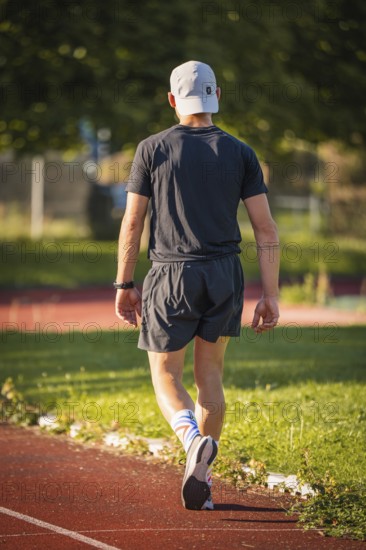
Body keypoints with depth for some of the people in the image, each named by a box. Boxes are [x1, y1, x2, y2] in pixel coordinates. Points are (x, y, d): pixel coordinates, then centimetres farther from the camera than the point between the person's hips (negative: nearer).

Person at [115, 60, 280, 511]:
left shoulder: (152, 149, 1)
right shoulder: (240, 153, 5)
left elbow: (132, 223, -1)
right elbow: (266, 229, 0)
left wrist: (124, 285, 7)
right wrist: (270, 295, 3)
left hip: (171, 276, -2)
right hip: (225, 273, 2)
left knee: (165, 376, 8)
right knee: (210, 374, 16)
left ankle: (192, 437, -22)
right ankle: (202, 477, 12)